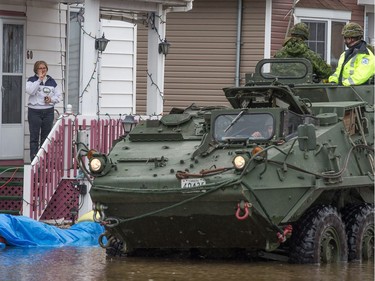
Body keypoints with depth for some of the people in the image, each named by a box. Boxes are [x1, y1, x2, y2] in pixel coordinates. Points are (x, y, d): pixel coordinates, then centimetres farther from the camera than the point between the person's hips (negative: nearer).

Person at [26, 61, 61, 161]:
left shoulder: (51, 81, 11)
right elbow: (29, 91, -17)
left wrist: (52, 99, -9)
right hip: (34, 111, -3)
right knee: (34, 137, -3)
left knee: (46, 137, 7)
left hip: (48, 111, 3)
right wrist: (39, 80, -17)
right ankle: (33, 160, -2)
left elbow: (58, 95, 12)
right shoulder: (32, 80, 1)